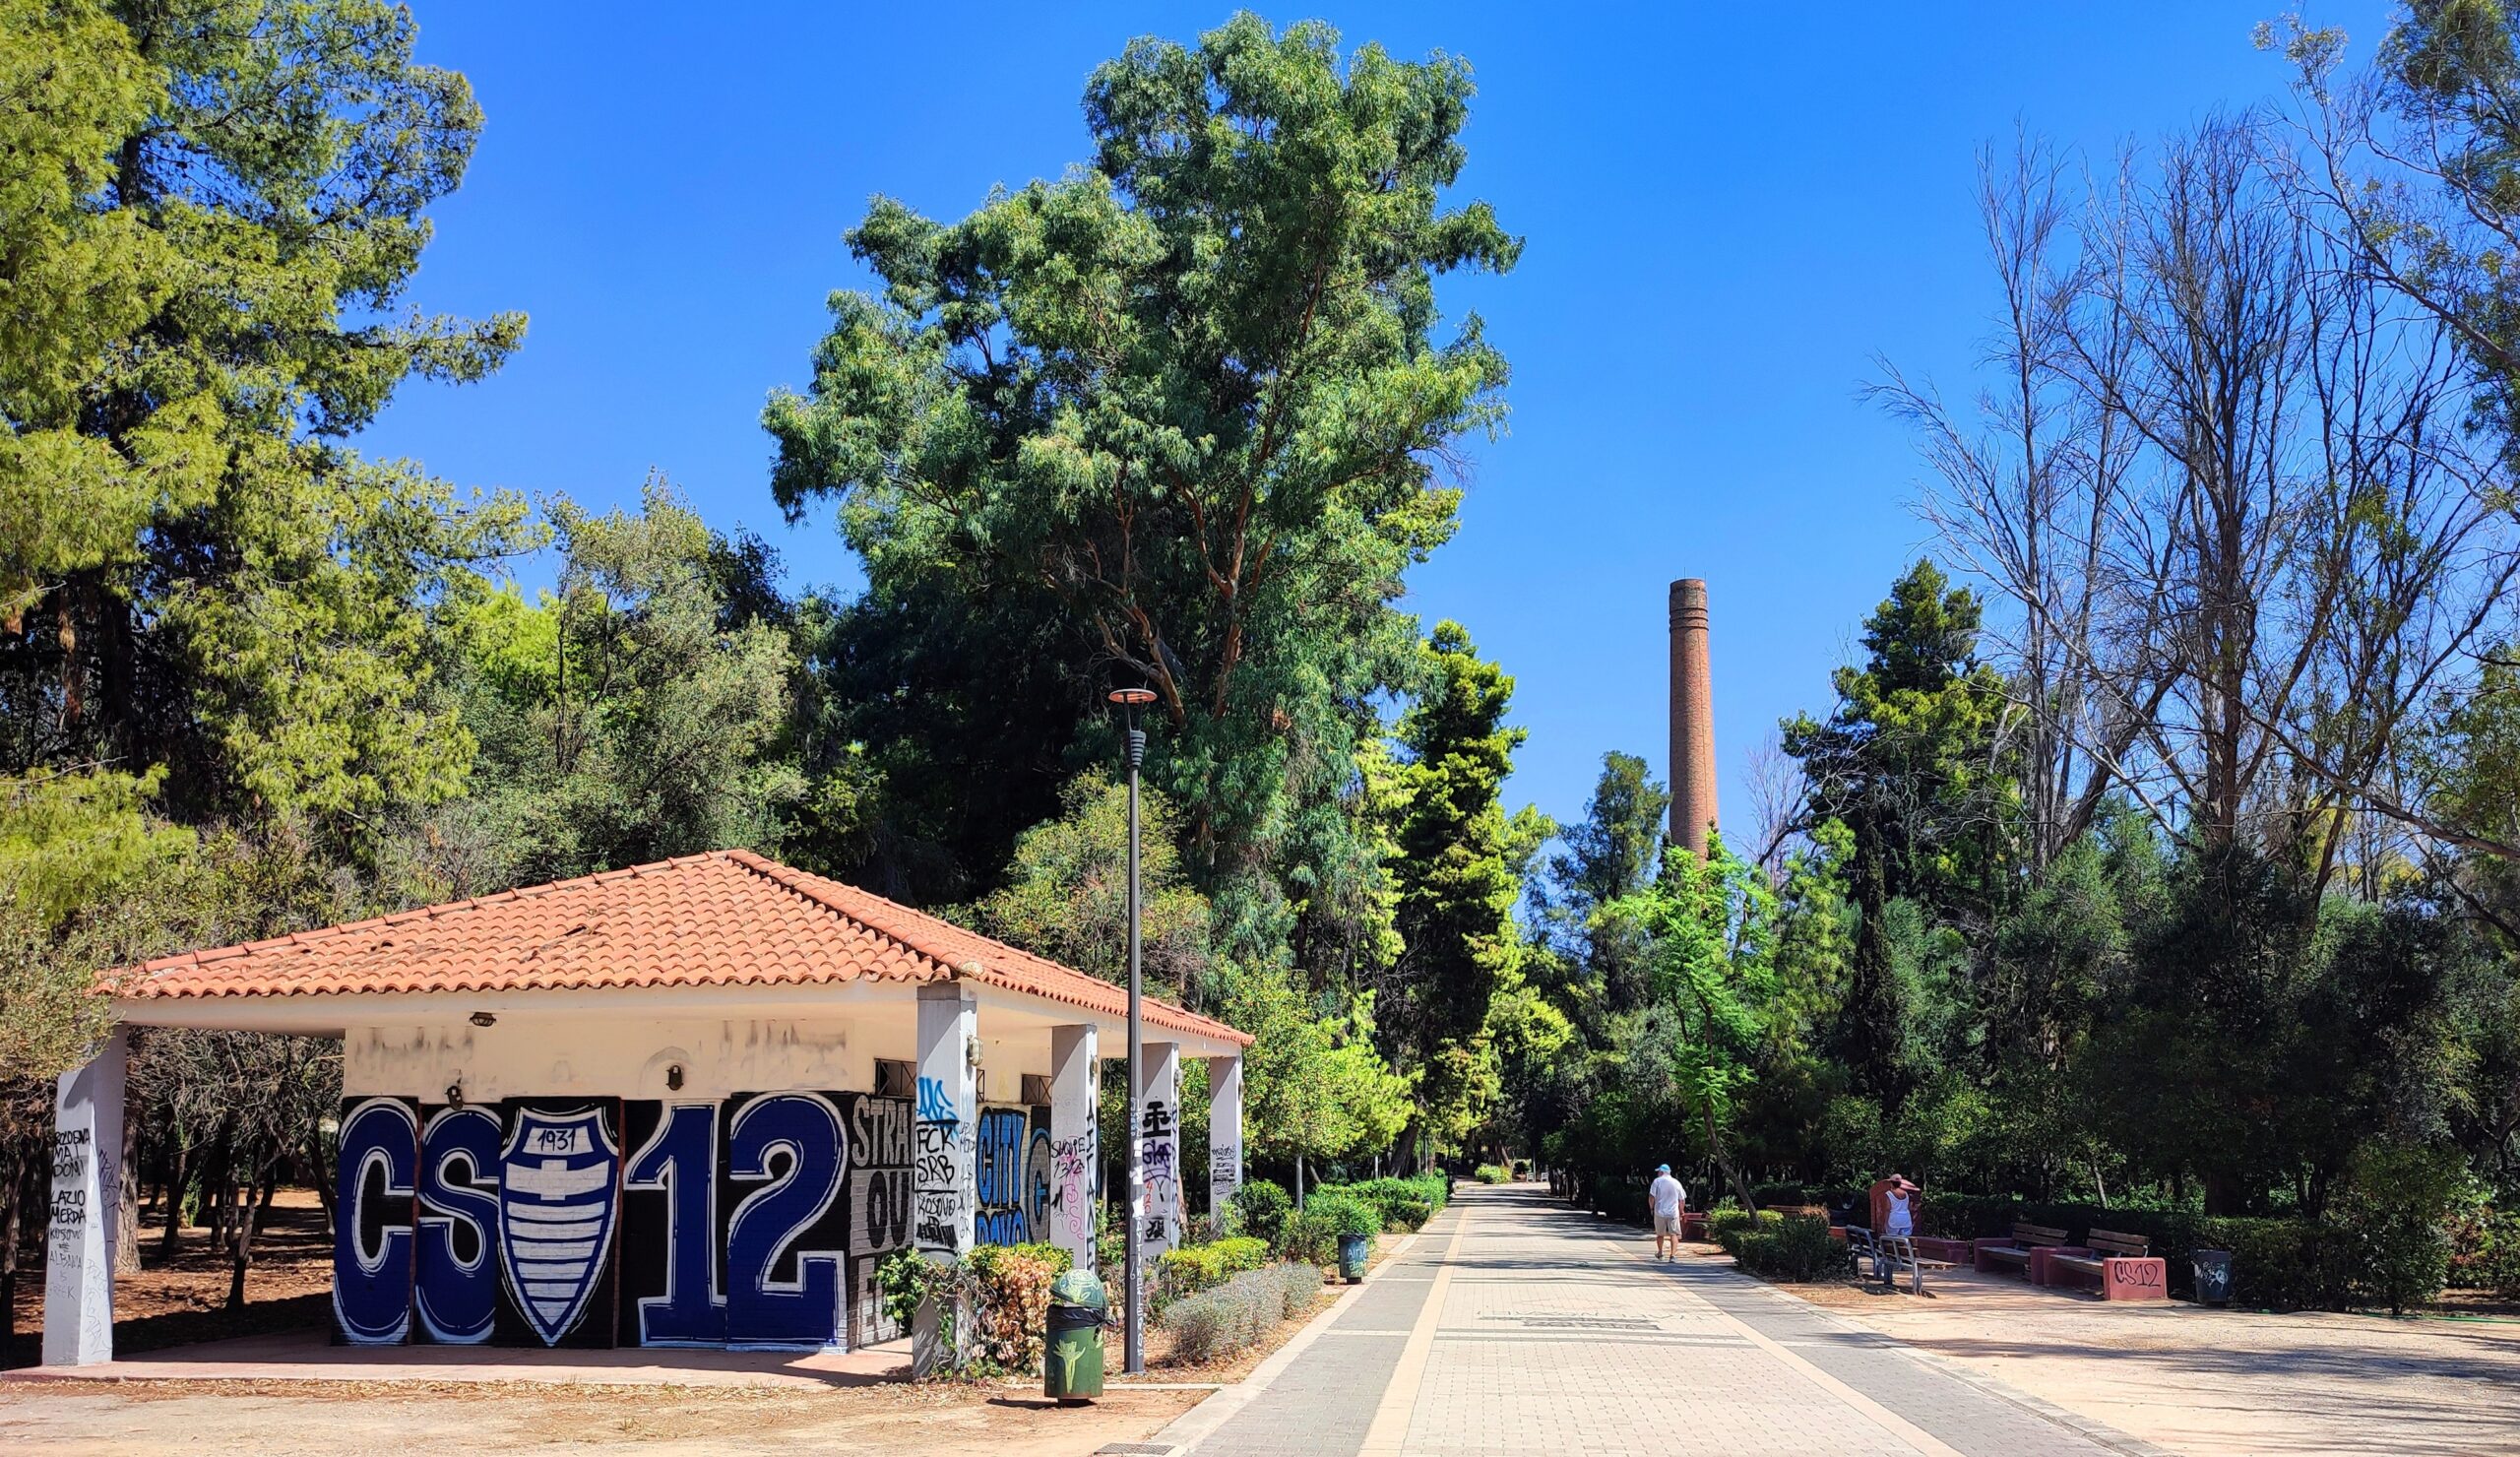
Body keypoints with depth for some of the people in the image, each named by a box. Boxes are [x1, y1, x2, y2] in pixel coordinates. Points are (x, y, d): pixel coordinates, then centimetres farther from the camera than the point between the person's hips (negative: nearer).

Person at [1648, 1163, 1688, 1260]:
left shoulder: (1657, 1181, -2)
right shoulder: (1676, 1182, 6)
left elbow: (1651, 1196, -9)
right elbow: (1682, 1200, 8)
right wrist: (1681, 1211, 21)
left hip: (1660, 1212, -1)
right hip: (1673, 1212, 1)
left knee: (1660, 1234, 16)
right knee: (1674, 1234, 0)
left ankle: (1660, 1253, 30)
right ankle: (1673, 1255, -15)